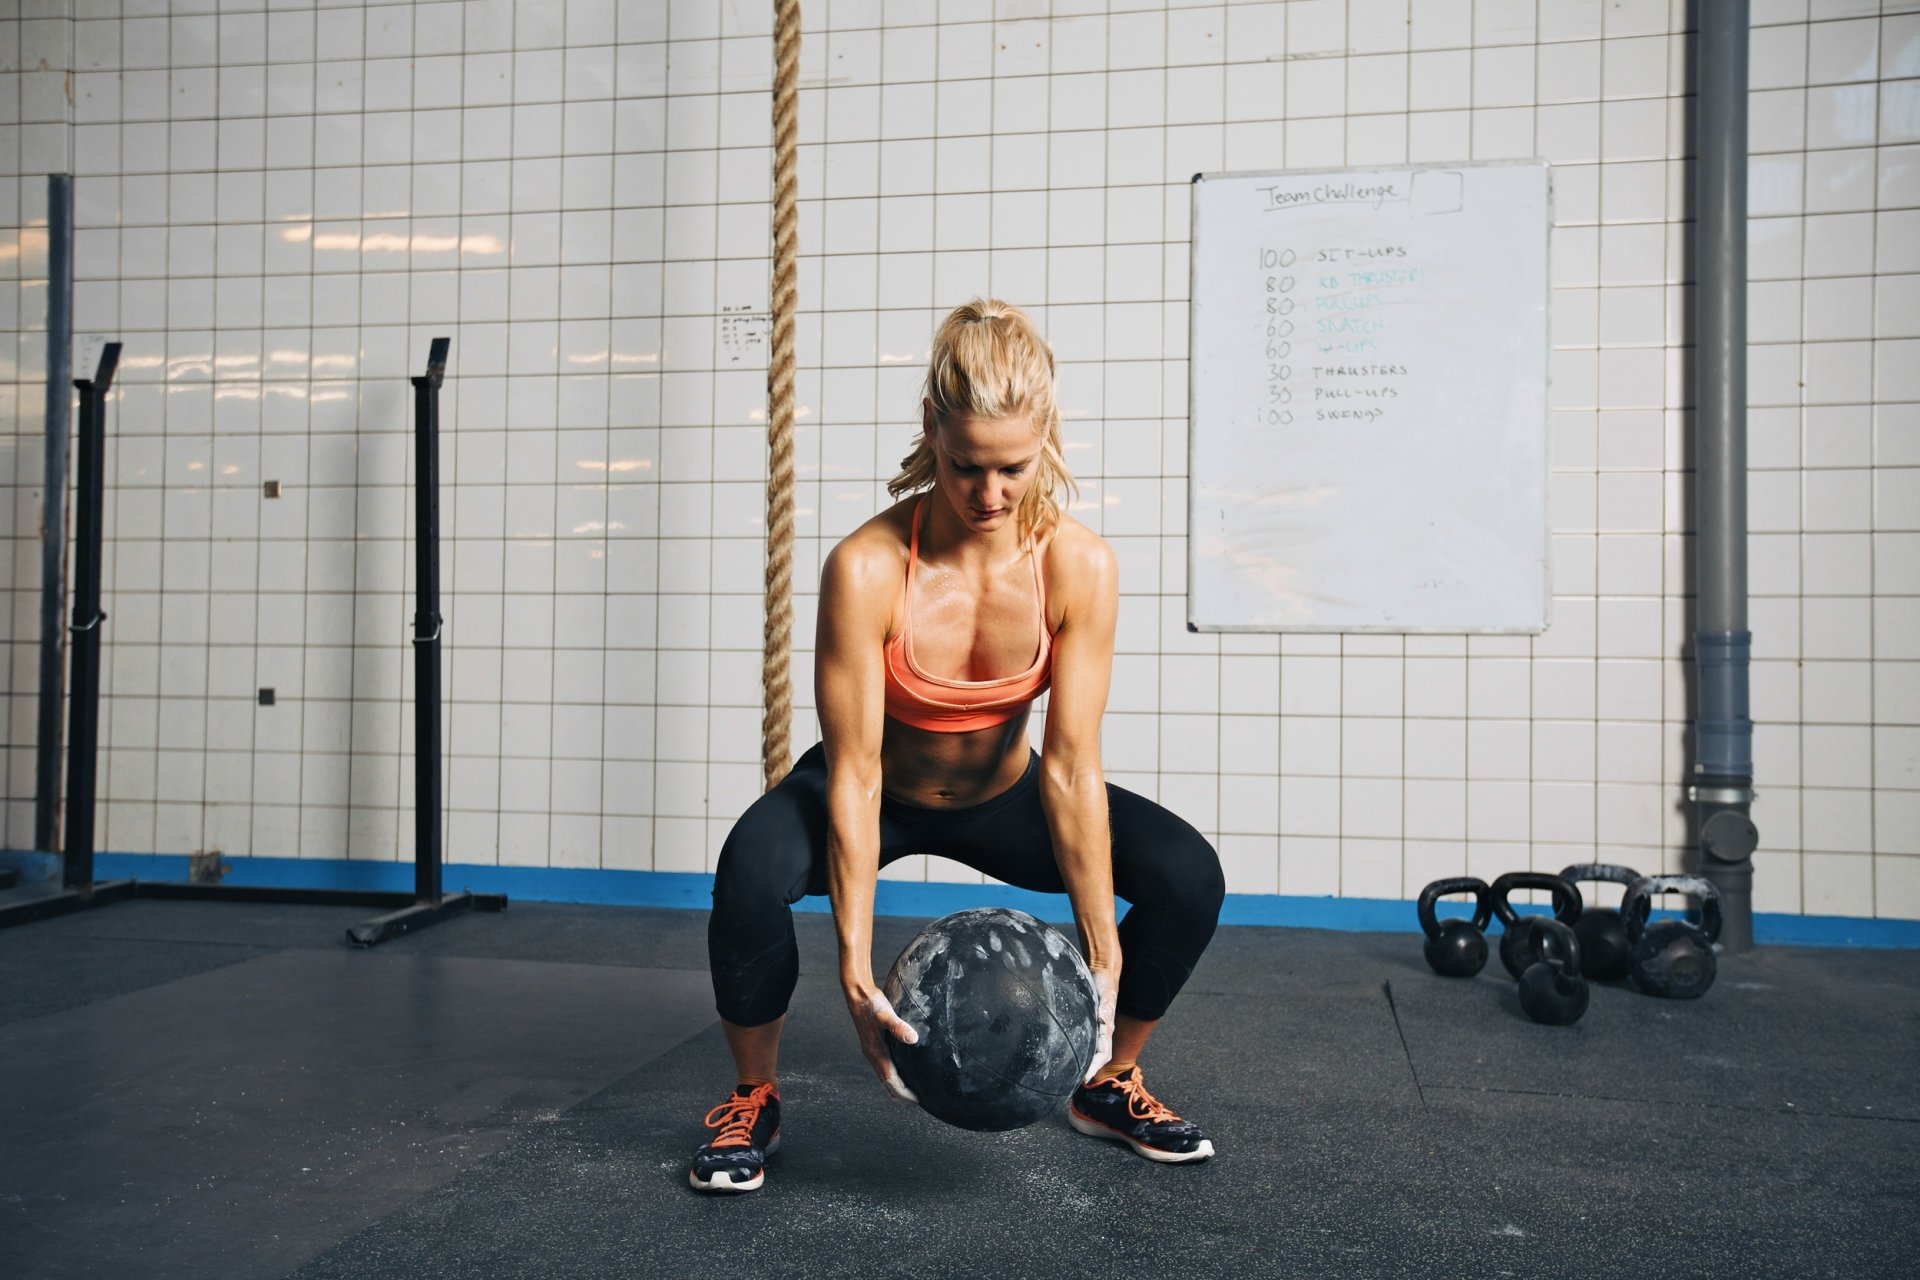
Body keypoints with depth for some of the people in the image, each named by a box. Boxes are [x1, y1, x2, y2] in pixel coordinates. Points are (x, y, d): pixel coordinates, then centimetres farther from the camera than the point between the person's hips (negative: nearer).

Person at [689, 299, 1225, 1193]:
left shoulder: (1079, 566, -24)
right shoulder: (867, 568, -31)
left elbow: (1071, 767, -22)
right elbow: (854, 776, -28)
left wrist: (1104, 953, -23)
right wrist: (856, 968, -30)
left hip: (1001, 796, 3)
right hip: (885, 793, -2)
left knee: (1188, 875, -16)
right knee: (753, 866, -34)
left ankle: (1108, 1083, 11)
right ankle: (754, 1097, -5)